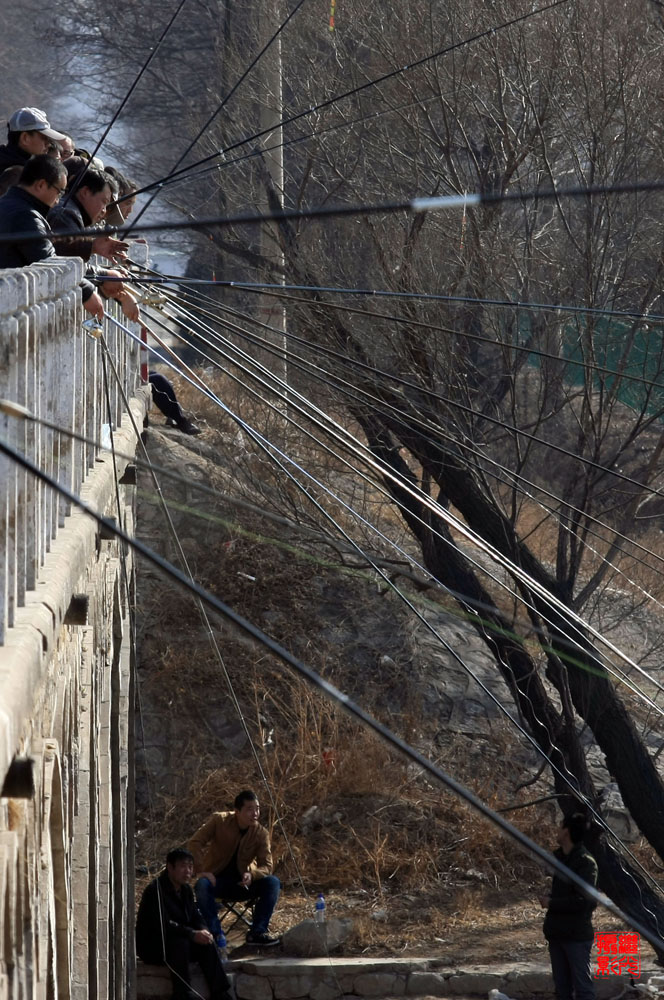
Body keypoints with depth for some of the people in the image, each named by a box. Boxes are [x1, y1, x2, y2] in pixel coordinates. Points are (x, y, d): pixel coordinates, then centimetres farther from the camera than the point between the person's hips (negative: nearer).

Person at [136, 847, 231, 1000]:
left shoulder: (186, 890, 9)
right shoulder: (155, 890, -20)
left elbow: (196, 917, 9)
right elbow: (162, 924, -29)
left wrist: (203, 931, -16)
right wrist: (193, 934, -35)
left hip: (178, 942, 8)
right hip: (150, 946, -8)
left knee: (206, 944, -14)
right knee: (179, 943, -35)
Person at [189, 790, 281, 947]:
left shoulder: (261, 834, -8)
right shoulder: (219, 821, -13)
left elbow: (266, 866, -10)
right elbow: (195, 843, -13)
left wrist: (252, 874, -33)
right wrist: (202, 871, -26)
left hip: (243, 883, 2)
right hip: (218, 880, -2)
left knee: (272, 883, -24)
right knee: (202, 885, -36)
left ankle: (257, 933, -19)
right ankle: (216, 935, -26)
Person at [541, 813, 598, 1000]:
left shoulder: (586, 863, -15)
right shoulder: (557, 857, 12)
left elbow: (583, 901, -22)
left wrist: (551, 903, -13)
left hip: (577, 935, -9)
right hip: (557, 933, 9)